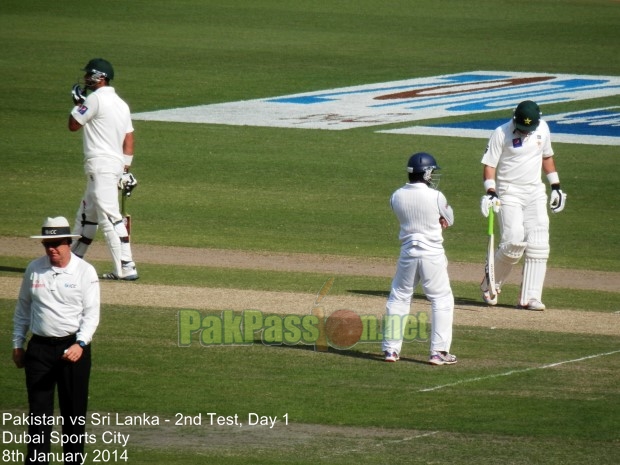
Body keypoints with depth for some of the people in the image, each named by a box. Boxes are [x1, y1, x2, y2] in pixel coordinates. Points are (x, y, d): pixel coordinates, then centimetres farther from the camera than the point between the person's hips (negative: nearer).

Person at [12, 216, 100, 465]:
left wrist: (80, 344, -23)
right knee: (38, 410, 0)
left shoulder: (85, 272, -5)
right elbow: (22, 308, 15)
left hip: (73, 347, -2)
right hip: (39, 347, 2)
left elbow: (91, 313, -8)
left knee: (74, 412, 5)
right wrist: (18, 343, 13)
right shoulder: (34, 269, 4)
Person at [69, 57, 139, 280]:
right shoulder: (121, 104, 16)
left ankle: (126, 268, -22)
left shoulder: (95, 98, -11)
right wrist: (125, 169, 14)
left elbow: (73, 125, -4)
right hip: (117, 163, 10)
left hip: (101, 165, -10)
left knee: (109, 216, -14)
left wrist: (78, 102, 10)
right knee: (86, 214, 21)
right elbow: (128, 139, 14)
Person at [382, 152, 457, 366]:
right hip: (433, 253, -3)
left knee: (398, 298, 15)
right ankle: (439, 351, 2)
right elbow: (449, 220, 2)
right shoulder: (436, 196, -13)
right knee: (442, 300, 7)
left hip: (407, 253, 3)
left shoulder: (397, 197, -2)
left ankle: (391, 348, 13)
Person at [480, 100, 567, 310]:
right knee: (514, 240, -18)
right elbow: (489, 164, -9)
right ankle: (491, 284, 4)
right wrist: (490, 192, -22)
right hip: (509, 193, -5)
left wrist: (555, 186, 16)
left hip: (535, 192, 5)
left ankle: (530, 297, -3)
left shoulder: (542, 129, 3)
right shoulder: (501, 133, -11)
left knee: (538, 245, -5)